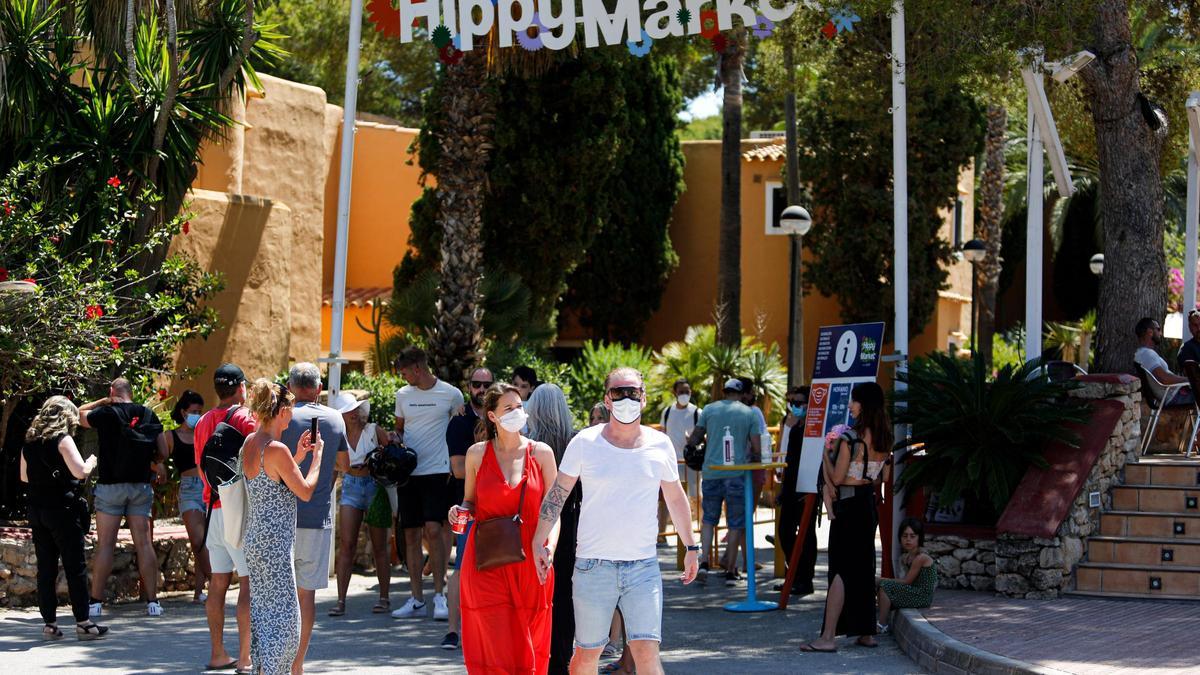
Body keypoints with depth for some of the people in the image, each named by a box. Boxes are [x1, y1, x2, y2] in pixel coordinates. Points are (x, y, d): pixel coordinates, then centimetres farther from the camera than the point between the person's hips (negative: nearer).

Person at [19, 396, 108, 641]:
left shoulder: (29, 443, 11)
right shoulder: (63, 439, -10)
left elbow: (24, 476, 20)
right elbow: (80, 471, -17)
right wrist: (91, 462, 2)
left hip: (37, 511, 6)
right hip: (63, 509, -6)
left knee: (45, 568, 8)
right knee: (75, 567, -1)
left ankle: (49, 623, 9)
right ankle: (83, 622, -1)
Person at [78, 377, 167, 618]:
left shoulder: (106, 414, -6)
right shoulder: (148, 415, 3)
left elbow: (79, 414, 12)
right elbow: (163, 452, 4)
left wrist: (104, 401, 13)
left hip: (110, 485, -2)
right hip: (141, 485, 2)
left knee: (105, 544, 0)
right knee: (144, 543, 3)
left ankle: (96, 602, -1)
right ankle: (152, 601, 1)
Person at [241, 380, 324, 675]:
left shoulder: (250, 442, 7)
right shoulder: (277, 449, -19)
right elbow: (306, 491, -12)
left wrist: (297, 457, 14)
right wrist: (317, 455, -2)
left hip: (254, 539, 9)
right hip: (275, 543, -9)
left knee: (262, 608, 14)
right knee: (284, 612, -3)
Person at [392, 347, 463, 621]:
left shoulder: (451, 394, -1)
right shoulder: (403, 394, 11)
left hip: (437, 472, -4)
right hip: (409, 472, 4)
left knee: (433, 529, -15)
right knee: (411, 534, 4)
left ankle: (439, 595, -6)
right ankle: (416, 600, 10)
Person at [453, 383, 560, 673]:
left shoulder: (541, 453, 4)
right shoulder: (477, 453, 5)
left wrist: (549, 546, -15)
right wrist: (460, 512, -8)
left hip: (529, 561, 0)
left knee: (529, 649, 2)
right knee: (493, 642, -5)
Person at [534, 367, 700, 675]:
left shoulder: (660, 445, 5)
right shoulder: (584, 442, -1)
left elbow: (676, 499, 17)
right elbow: (557, 494, 4)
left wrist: (691, 547, 20)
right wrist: (539, 542, -4)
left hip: (644, 567, 1)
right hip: (593, 565, -1)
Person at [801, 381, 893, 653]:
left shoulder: (850, 438, -17)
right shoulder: (884, 439, 6)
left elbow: (837, 478, -14)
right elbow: (883, 477, 13)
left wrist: (825, 455, 0)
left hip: (848, 507, -7)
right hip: (869, 504, 7)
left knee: (840, 569, -8)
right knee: (864, 568, 14)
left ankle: (828, 637, -11)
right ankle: (867, 632, 18)